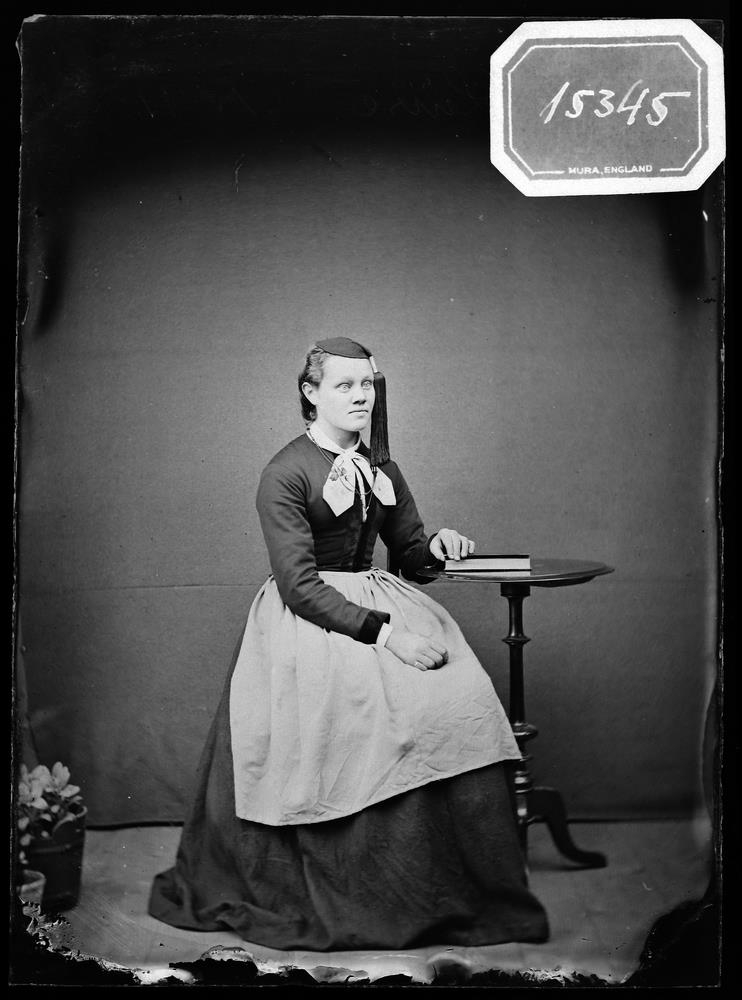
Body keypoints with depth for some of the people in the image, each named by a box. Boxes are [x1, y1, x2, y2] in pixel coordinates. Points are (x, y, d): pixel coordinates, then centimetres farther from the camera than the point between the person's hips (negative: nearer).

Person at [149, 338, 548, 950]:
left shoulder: (380, 468, 14)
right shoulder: (284, 474, -7)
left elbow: (409, 555, 22)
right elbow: (300, 585, -14)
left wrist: (436, 547, -2)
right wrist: (383, 631, -22)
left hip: (382, 604, 6)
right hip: (308, 616, -6)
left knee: (462, 699, -18)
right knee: (389, 709, -28)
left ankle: (470, 890, -9)